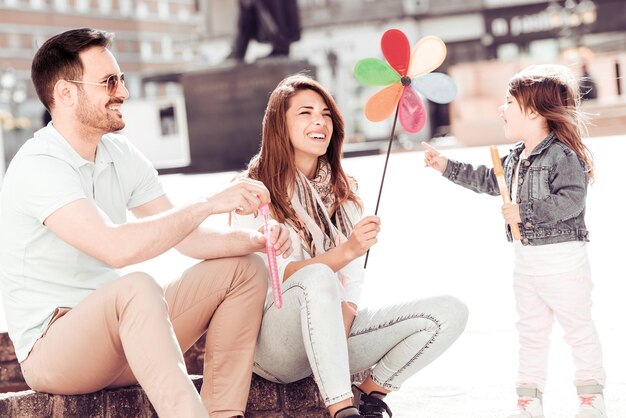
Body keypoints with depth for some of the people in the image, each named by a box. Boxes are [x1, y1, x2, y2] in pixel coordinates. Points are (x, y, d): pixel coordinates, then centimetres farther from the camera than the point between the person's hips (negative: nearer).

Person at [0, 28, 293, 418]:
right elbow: (116, 247, -35)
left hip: (118, 331, 9)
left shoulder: (120, 155, 6)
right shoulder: (38, 167, -20)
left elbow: (184, 237, 6)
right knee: (136, 287, -38)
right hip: (50, 351, -9)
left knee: (244, 269, 1)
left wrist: (253, 239, -12)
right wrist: (210, 204, -31)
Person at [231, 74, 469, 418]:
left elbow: (352, 281, 5)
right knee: (317, 277, -39)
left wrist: (340, 331, -15)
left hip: (331, 336, 6)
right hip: (273, 343, -5)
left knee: (450, 313, -11)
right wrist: (345, 251, -27)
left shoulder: (345, 192, 12)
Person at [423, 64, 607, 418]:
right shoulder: (515, 158, 9)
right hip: (526, 260, 9)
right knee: (532, 332, 14)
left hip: (563, 259, -9)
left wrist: (525, 211, -27)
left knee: (578, 328, 4)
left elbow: (571, 200, -28)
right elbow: (488, 181, 23)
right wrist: (447, 167, 20)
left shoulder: (563, 154, -18)